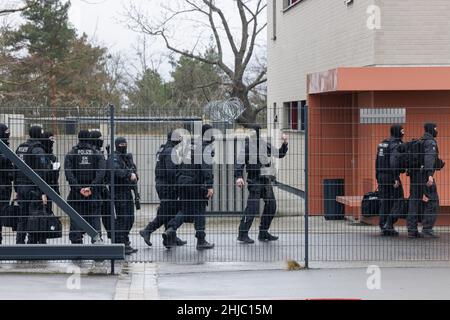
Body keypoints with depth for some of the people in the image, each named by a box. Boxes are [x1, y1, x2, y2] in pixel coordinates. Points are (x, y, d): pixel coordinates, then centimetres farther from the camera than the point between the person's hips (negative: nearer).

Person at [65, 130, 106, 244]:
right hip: (94, 194, 1)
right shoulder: (98, 154, 4)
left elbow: (69, 174, -9)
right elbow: (101, 173, -9)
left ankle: (76, 243, -1)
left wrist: (78, 189, -12)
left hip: (76, 194, -1)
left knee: (76, 221, 3)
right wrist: (91, 187, -13)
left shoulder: (71, 154, 3)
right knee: (94, 218, 5)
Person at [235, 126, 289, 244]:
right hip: (255, 180, -7)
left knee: (271, 205, 9)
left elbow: (280, 154, 24)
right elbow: (240, 163, -9)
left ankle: (263, 233, 19)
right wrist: (239, 177, -21)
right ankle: (243, 234, -6)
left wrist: (285, 143, 9)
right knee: (253, 207, -13)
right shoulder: (247, 146, -5)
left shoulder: (266, 145, 13)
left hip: (267, 180, 7)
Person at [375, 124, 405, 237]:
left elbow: (377, 161, 15)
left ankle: (383, 227, 10)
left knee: (384, 202, 10)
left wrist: (378, 177, 20)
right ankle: (389, 224, -8)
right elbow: (393, 161, -24)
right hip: (391, 176, -8)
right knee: (397, 200, 1)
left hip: (381, 176, 8)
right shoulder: (397, 145, -12)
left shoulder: (382, 144, 13)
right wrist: (396, 179, -22)